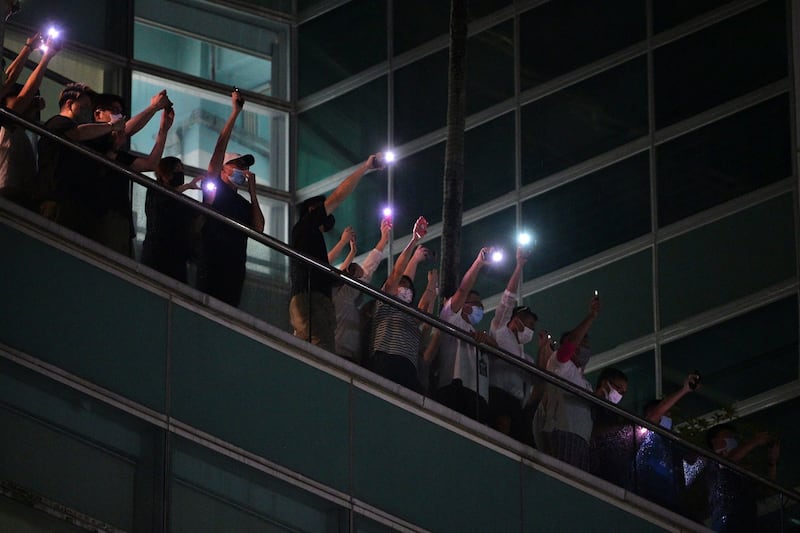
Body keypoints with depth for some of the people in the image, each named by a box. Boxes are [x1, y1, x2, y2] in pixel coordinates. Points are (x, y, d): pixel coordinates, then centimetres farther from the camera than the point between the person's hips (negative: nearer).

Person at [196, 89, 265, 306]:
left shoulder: (243, 204, 22)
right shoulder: (213, 188, 6)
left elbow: (258, 229, 7)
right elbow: (220, 148, -2)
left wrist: (252, 191, 9)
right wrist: (235, 113, -4)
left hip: (236, 266, 6)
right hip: (212, 262, -6)